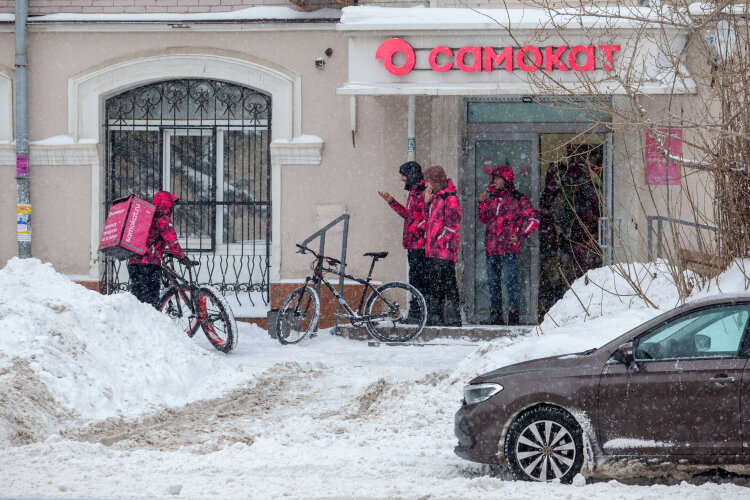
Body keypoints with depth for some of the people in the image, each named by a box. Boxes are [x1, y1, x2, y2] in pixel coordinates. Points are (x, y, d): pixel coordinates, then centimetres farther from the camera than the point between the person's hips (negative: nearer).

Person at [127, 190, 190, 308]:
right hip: (150, 263, -7)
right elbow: (171, 241, -9)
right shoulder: (163, 219, -2)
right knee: (151, 298, -7)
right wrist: (182, 257, -1)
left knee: (136, 297, 9)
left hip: (133, 262, 7)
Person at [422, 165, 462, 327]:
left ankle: (452, 318, -8)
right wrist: (427, 203, 11)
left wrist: (439, 241, -17)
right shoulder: (435, 197, 18)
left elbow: (452, 223, -15)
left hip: (444, 251, -10)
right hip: (433, 251, 10)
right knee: (435, 285, 13)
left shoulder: (450, 198, -10)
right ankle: (434, 317, 19)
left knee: (447, 283, -10)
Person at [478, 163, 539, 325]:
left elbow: (533, 218, -2)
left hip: (508, 248, -6)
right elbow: (484, 219, 25)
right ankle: (495, 314, 12)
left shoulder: (517, 198, -1)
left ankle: (513, 313, -9)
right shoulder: (492, 198, 17)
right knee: (493, 281, 7)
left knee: (510, 279, -11)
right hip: (491, 248, 6)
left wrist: (520, 235, -6)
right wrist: (482, 204, 9)